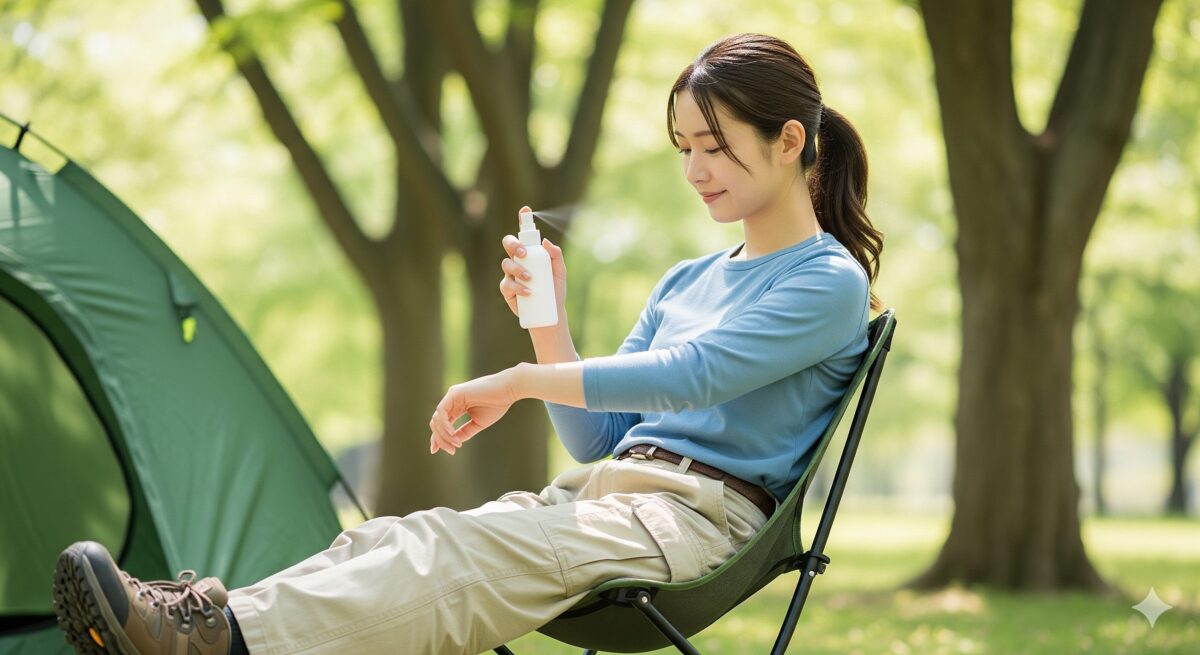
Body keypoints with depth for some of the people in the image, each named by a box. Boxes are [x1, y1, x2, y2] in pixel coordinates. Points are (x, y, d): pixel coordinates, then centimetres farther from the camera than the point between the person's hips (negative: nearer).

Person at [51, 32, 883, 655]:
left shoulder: (830, 283, -1)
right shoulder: (687, 281, 25)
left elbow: (691, 375, -15)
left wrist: (517, 381, -13)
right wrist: (549, 320, 6)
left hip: (701, 516, -7)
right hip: (603, 492, 8)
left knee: (465, 555, -33)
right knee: (398, 539, -21)